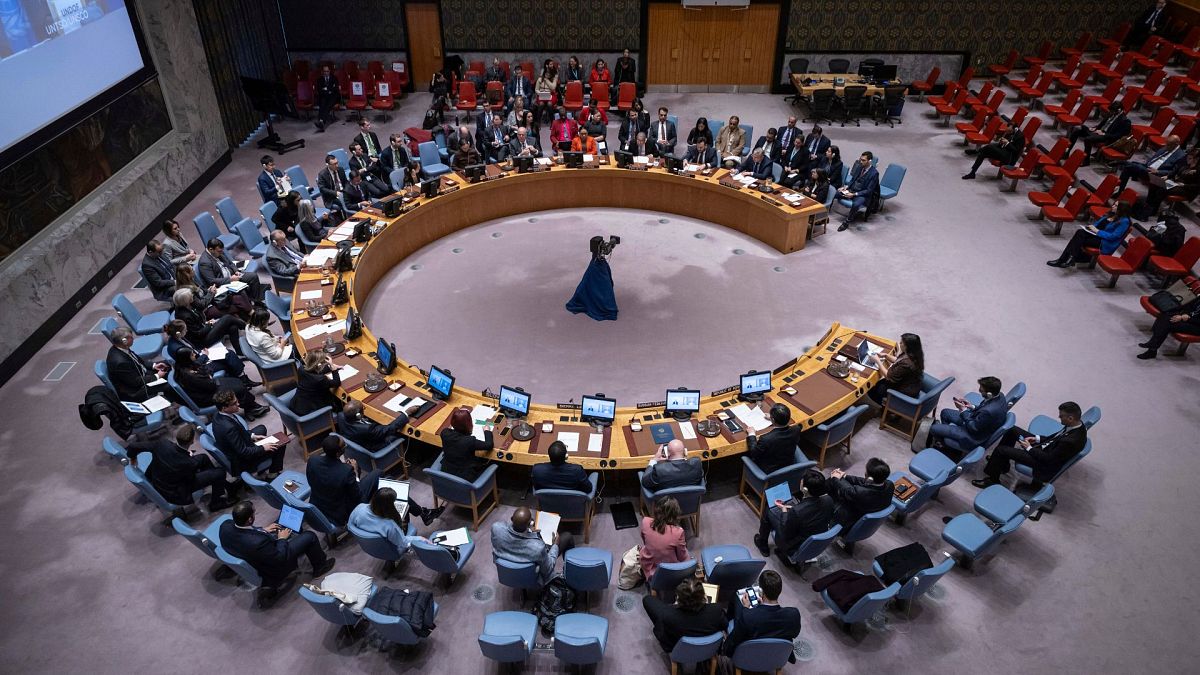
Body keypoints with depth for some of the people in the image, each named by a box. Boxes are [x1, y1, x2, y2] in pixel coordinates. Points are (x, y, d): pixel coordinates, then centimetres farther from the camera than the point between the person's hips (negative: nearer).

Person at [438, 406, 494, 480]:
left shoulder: (445, 433, -18)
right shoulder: (470, 441, -32)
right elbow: (489, 445, -14)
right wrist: (487, 430, 2)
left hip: (446, 473, 5)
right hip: (465, 478, -5)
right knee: (485, 460, 21)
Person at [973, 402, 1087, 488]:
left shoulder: (1071, 441, -36)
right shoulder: (1076, 424, -10)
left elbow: (1049, 459, -25)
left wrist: (1029, 448, -14)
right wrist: (1038, 439, 1)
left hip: (1044, 463, -9)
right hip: (1045, 446, 9)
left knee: (1000, 450, -10)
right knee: (1013, 430, 11)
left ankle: (992, 479, 13)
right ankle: (1002, 463, 26)